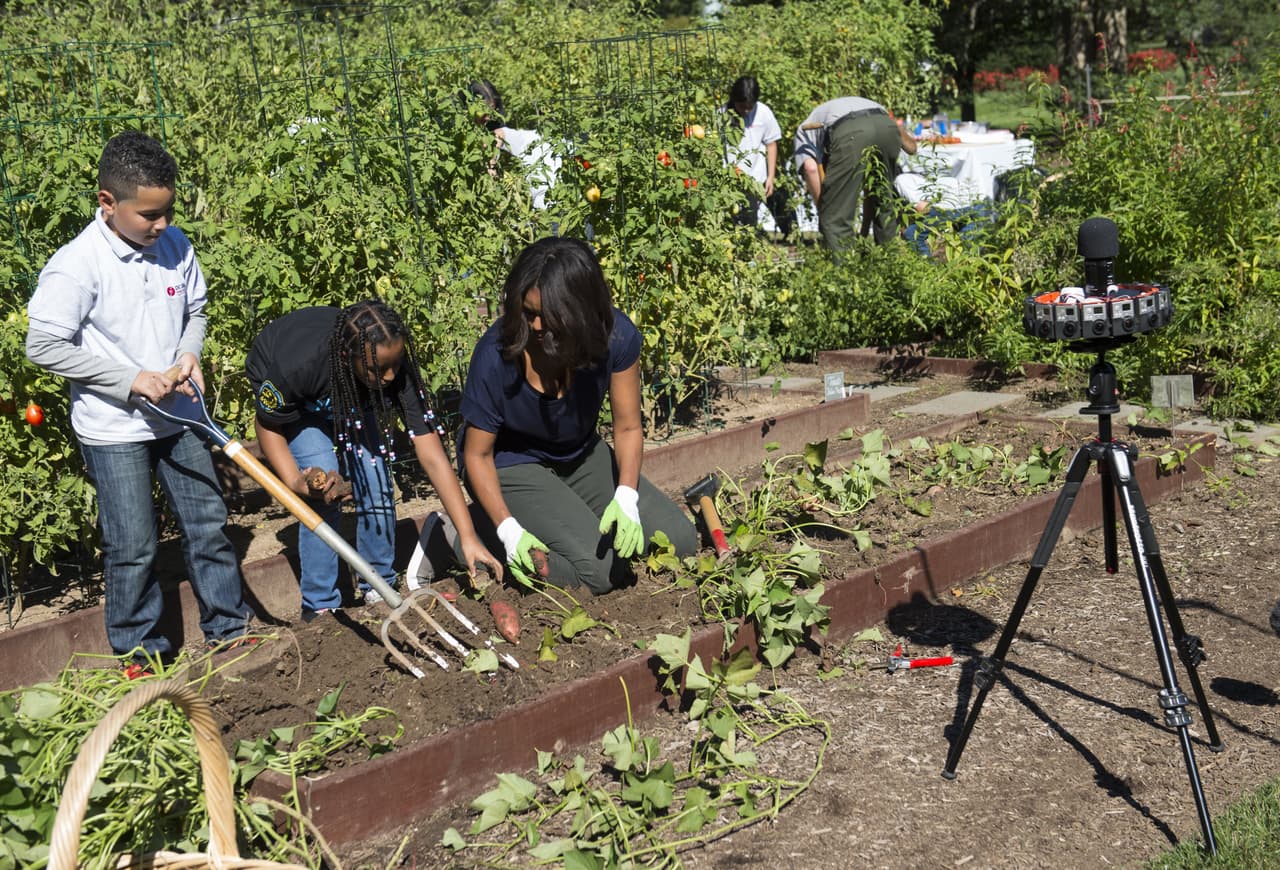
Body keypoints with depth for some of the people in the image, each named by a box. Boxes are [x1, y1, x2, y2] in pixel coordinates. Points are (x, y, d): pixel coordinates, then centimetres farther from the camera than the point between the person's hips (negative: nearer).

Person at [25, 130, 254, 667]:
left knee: (208, 525, 12)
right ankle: (141, 652, 21)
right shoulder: (76, 266, -19)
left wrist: (189, 355, -8)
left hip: (177, 416, 5)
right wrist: (133, 379, -21)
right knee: (133, 547, 3)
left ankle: (228, 628, 28)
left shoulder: (175, 246, -3)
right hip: (113, 428, -5)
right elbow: (43, 346, -18)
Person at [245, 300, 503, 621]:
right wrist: (296, 482, -36)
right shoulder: (299, 365, -43)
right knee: (323, 490, -19)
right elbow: (269, 425, -21)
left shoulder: (398, 370, -35)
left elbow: (432, 456, -33)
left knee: (376, 479, -12)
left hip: (353, 397, 3)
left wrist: (468, 536, -36)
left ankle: (378, 591, 9)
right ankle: (321, 606, -4)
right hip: (289, 394, -3)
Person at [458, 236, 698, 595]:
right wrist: (508, 529, -27)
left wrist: (626, 498, -25)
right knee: (599, 570, -23)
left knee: (679, 539, -2)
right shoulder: (495, 355, -29)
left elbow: (627, 427, -9)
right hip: (511, 466, -5)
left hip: (580, 455, 5)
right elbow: (478, 454, -17)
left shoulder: (616, 336, -21)